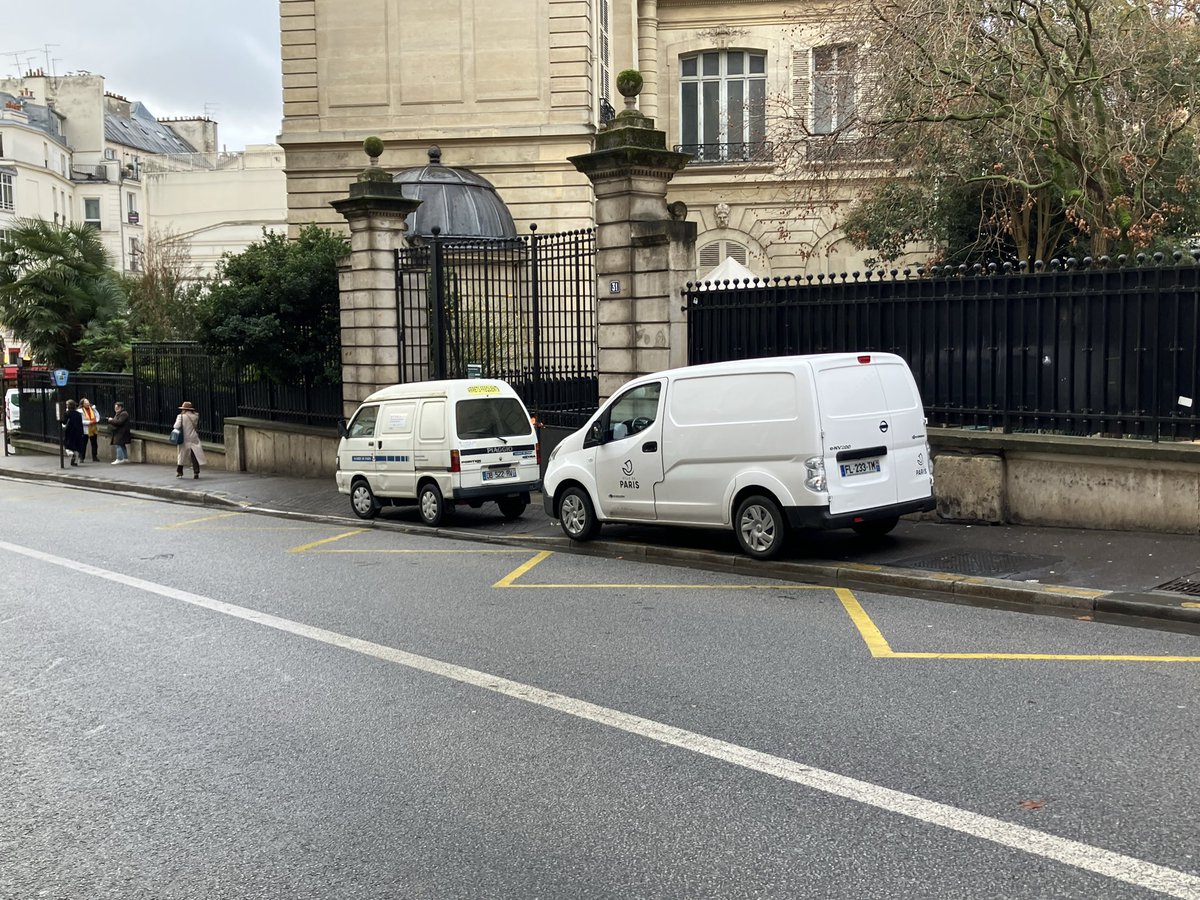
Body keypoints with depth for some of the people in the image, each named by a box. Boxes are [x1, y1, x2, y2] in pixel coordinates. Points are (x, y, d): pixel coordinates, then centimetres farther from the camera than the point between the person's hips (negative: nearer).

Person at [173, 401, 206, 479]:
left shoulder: (181, 416, -8)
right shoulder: (196, 416, 1)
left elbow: (177, 426, -15)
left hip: (184, 440, -1)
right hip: (194, 439, 1)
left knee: (181, 456, 13)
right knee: (195, 457, 2)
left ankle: (179, 472, 20)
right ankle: (196, 472, -3)